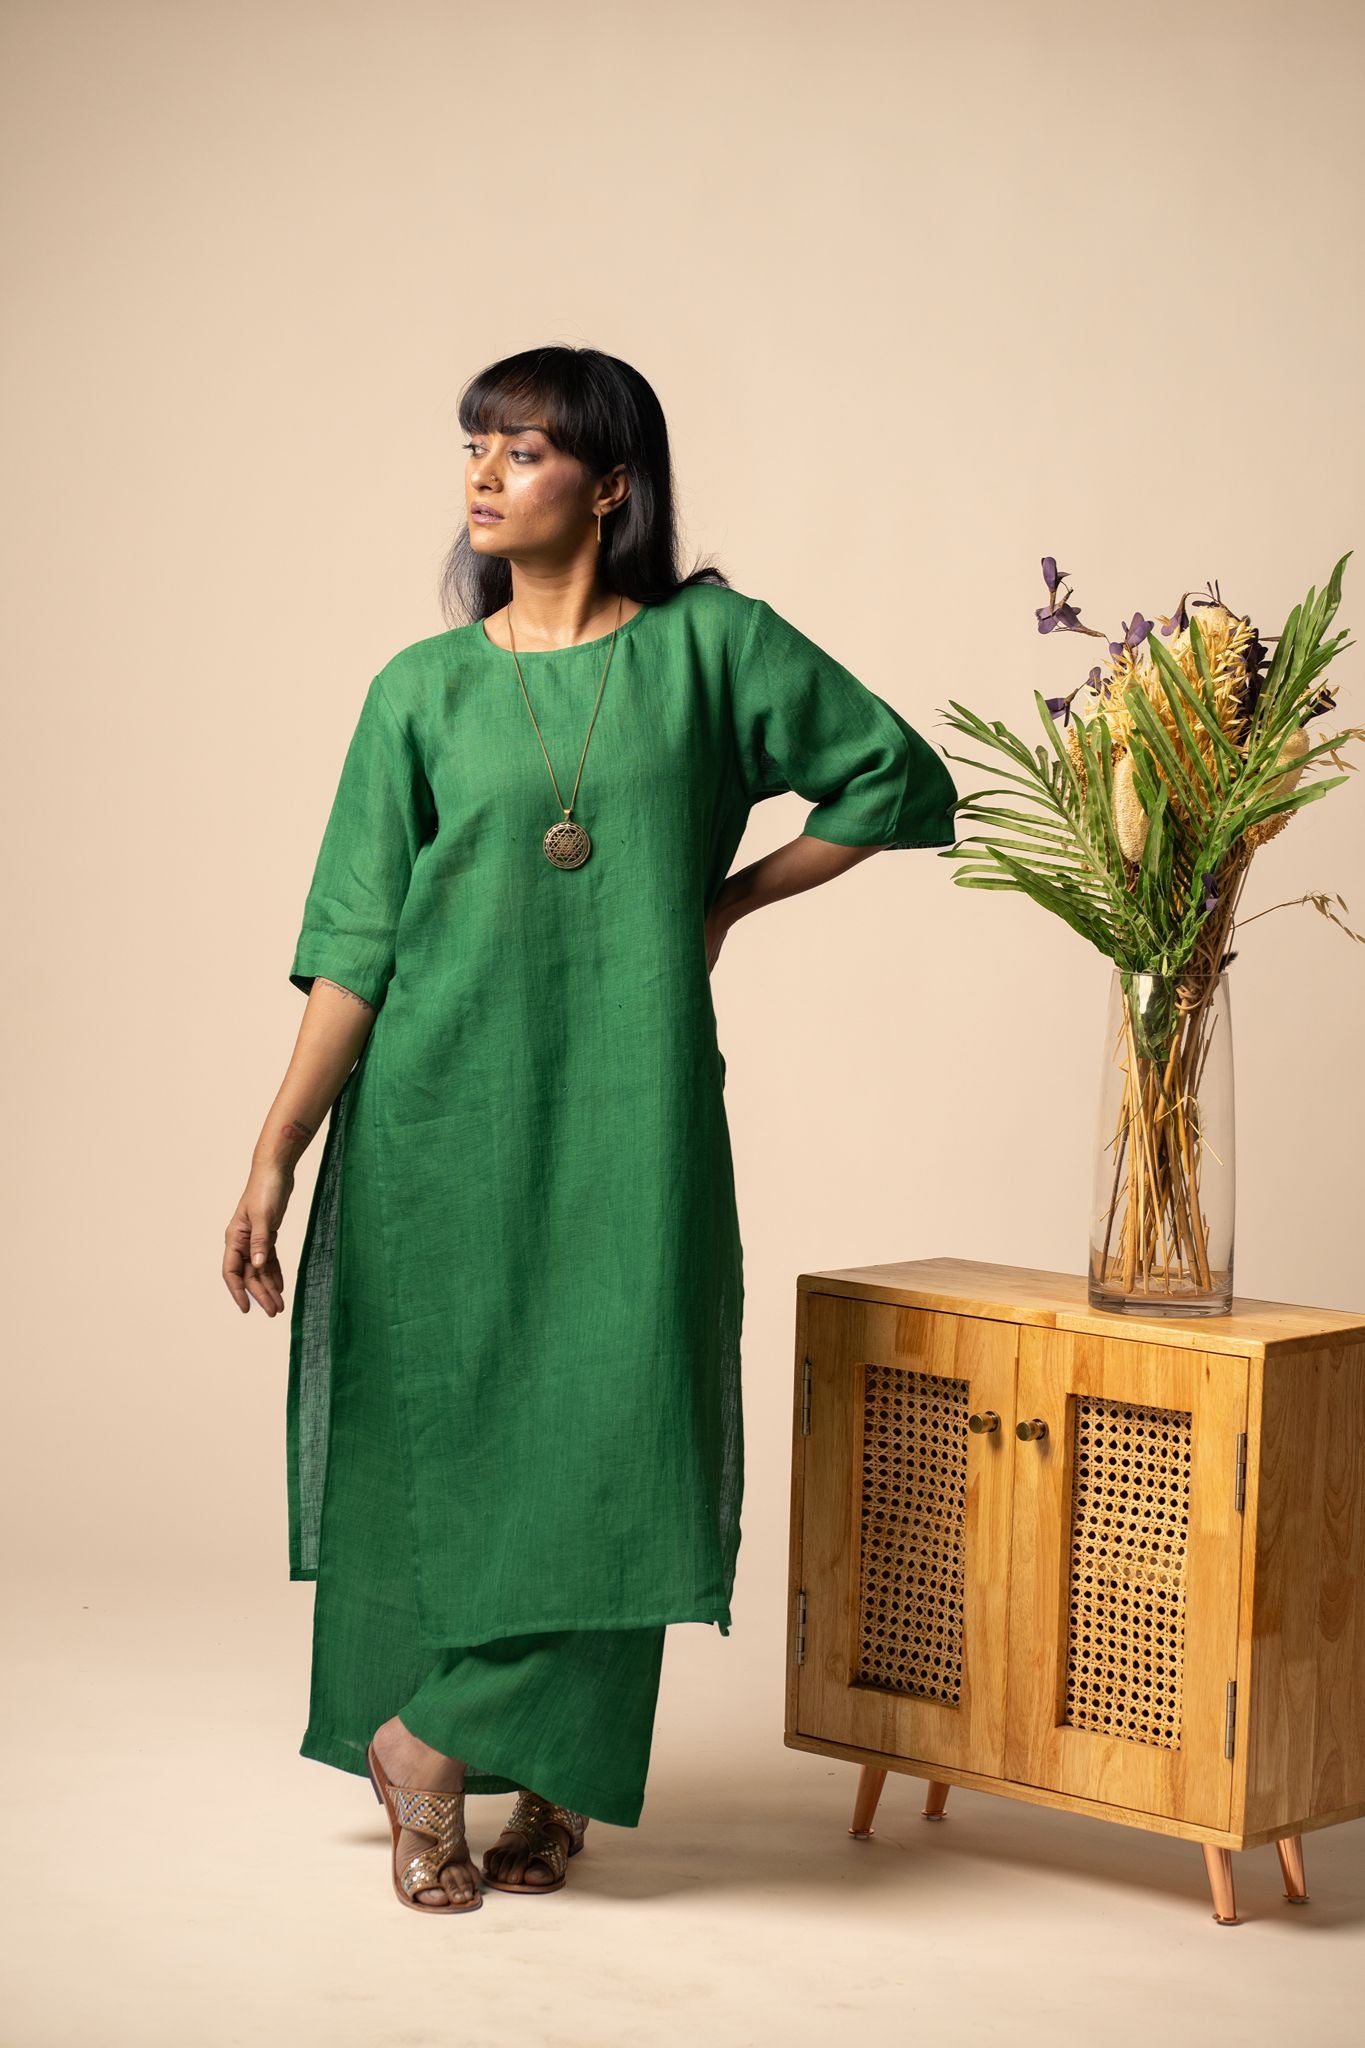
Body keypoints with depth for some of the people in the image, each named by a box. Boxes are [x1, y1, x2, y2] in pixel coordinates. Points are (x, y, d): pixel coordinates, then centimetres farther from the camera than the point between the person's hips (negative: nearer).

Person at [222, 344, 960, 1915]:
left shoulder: (710, 645, 2)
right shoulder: (422, 691, 4)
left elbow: (900, 779, 9)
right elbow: (353, 948, 0)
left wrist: (728, 900, 4)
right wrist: (273, 1157, -6)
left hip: (627, 1120, 0)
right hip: (439, 1116, 1)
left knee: (609, 1438, -6)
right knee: (433, 1433, 3)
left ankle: (435, 1742, 9)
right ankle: (432, 1799, 17)